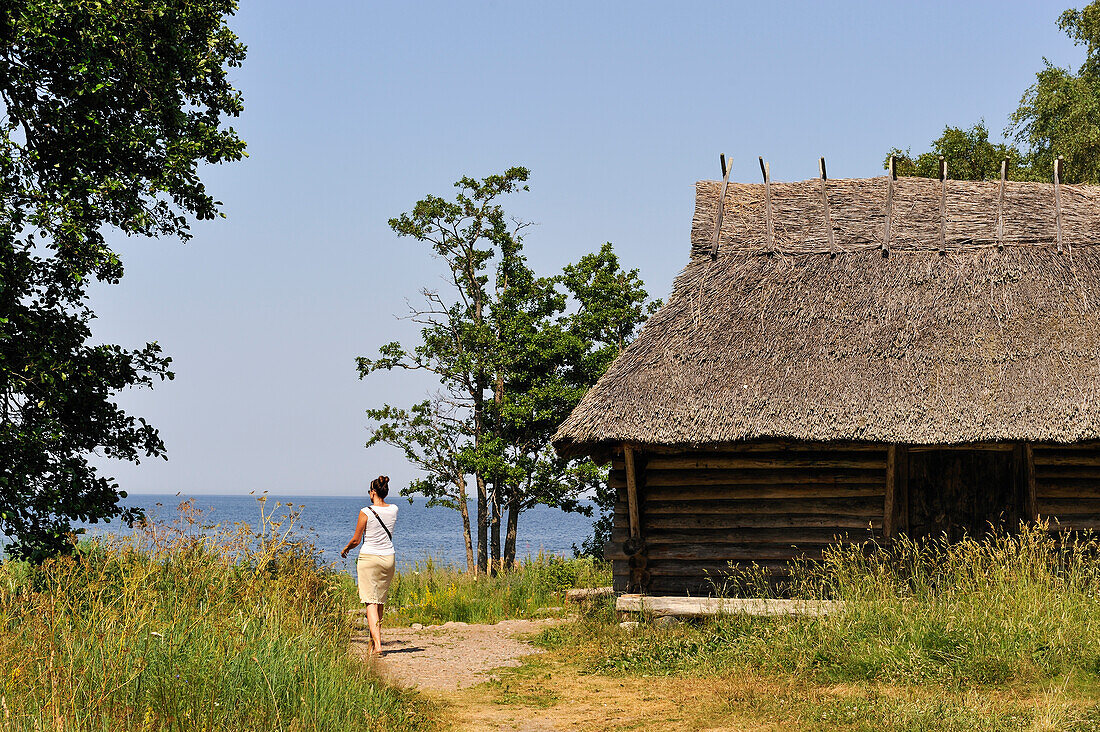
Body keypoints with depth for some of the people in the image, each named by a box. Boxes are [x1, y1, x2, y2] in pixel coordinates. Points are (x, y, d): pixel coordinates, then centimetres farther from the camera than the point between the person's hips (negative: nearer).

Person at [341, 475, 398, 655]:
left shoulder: (366, 512, -12)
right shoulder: (393, 510, 0)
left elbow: (356, 540, -5)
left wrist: (345, 549, 14)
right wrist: (378, 501, 20)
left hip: (369, 558, -5)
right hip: (388, 559, 5)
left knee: (371, 602, -7)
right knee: (381, 601, 17)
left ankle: (377, 644, -19)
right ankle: (374, 638, 29)